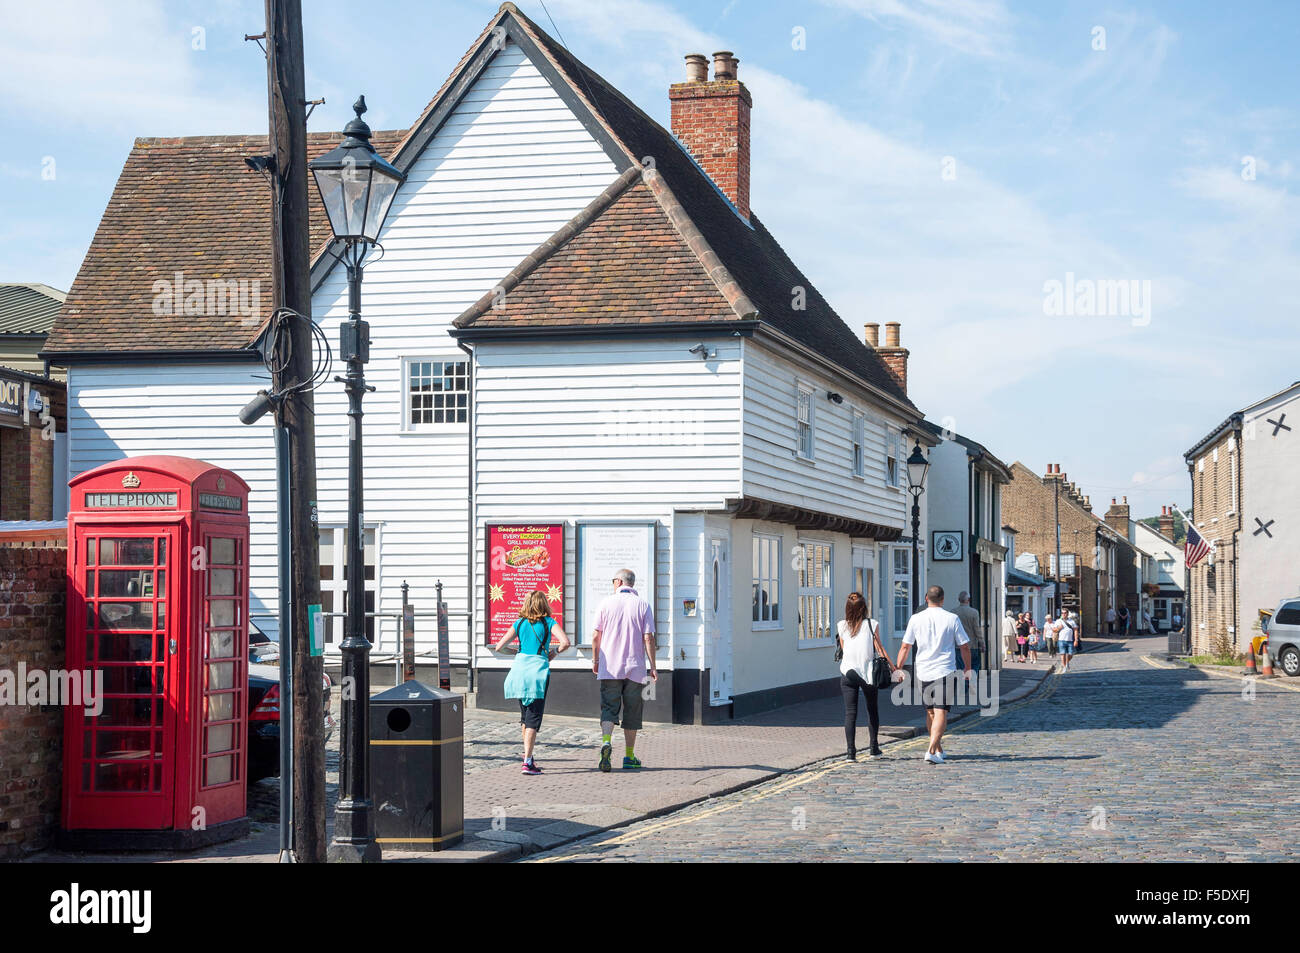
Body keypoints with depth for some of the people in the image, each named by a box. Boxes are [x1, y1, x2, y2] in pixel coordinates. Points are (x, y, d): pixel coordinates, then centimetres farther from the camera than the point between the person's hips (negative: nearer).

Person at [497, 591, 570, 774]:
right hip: (538, 670, -4)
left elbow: (499, 647, 8)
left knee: (525, 716, 18)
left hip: (519, 668, 4)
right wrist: (555, 652, 6)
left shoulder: (519, 623, 10)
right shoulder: (549, 623, 0)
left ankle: (528, 757, 24)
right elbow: (565, 642, -14)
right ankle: (527, 762, -11)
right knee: (533, 718, -4)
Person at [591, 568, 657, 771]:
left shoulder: (607, 602, 1)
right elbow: (648, 638, -4)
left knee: (609, 707, 0)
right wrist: (653, 667, -1)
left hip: (610, 668, 0)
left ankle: (606, 741, -26)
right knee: (632, 711, 9)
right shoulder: (643, 605, 1)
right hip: (635, 668, 0)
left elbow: (596, 635, 2)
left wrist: (595, 660, 14)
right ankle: (629, 756, 13)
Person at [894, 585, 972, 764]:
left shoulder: (916, 619, 1)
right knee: (941, 712, -6)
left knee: (930, 712, 17)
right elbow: (965, 647, 3)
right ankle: (932, 750, -20)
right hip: (945, 672, -3)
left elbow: (905, 647, 3)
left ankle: (938, 748, 29)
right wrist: (968, 669, 16)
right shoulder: (952, 619, -2)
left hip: (923, 672, 3)